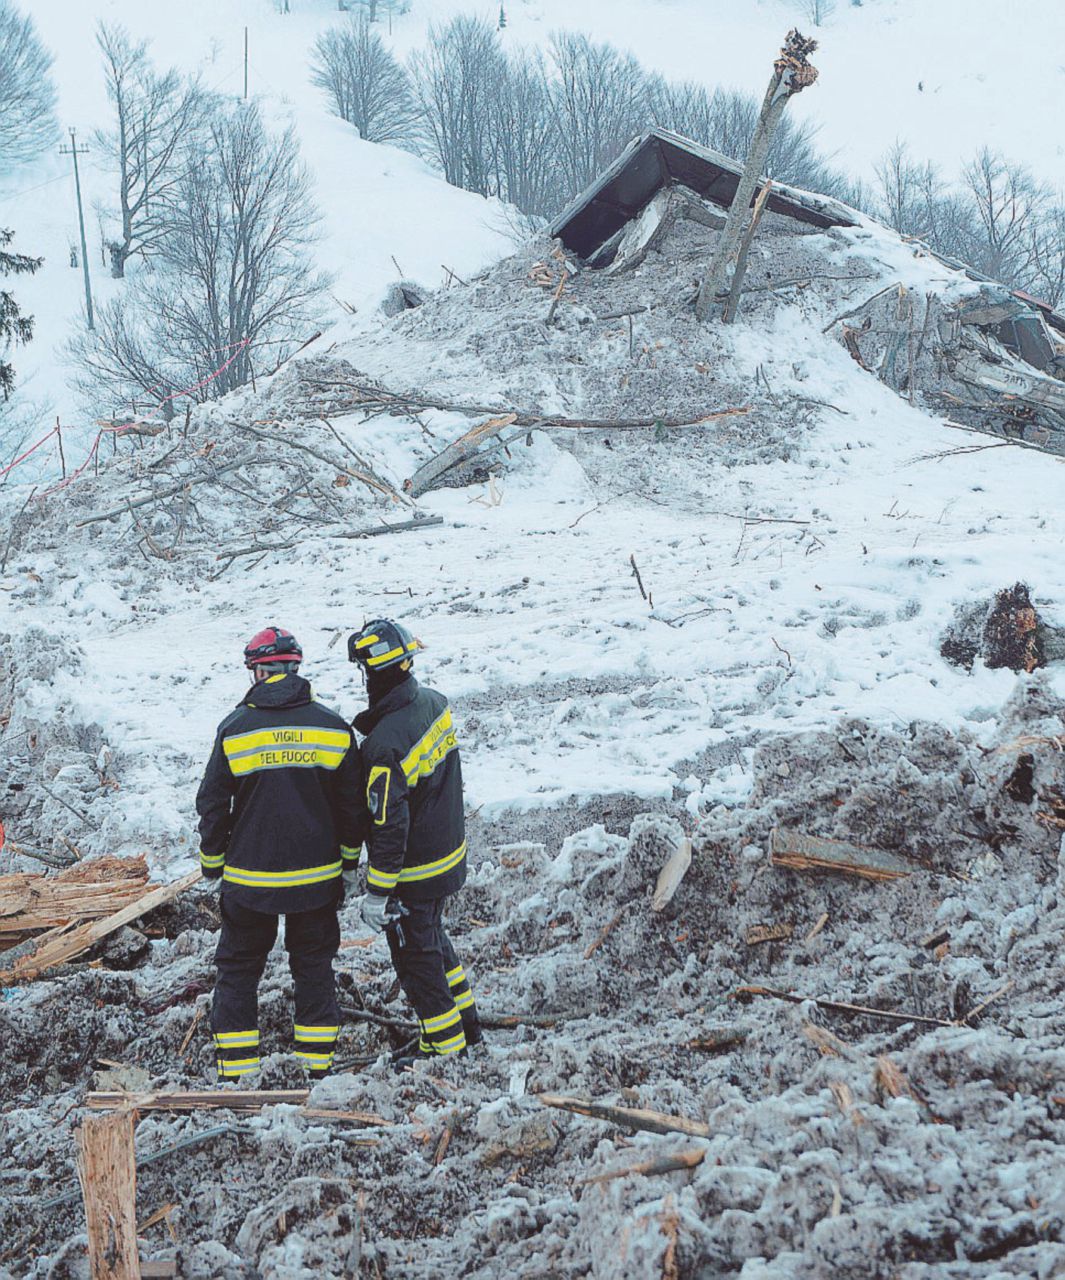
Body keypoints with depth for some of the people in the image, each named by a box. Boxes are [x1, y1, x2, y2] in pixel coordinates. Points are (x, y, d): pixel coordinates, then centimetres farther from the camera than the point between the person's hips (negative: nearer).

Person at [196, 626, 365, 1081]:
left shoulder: (235, 729, -9)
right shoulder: (334, 728, -4)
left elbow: (212, 804, -3)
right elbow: (352, 803, 3)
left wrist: (212, 863, 11)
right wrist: (349, 858, 18)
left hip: (249, 879, -2)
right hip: (317, 879, 2)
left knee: (238, 967, 12)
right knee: (314, 966, 15)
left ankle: (235, 1069, 13)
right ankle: (318, 1063, 18)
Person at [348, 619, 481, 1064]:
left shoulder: (385, 744, -32)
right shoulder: (435, 703, -6)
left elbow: (389, 825, -28)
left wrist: (377, 892, -20)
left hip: (412, 873, -8)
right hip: (450, 855, 8)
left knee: (416, 958, 10)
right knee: (434, 938, 28)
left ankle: (444, 1047, 24)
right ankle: (466, 1023, 41)